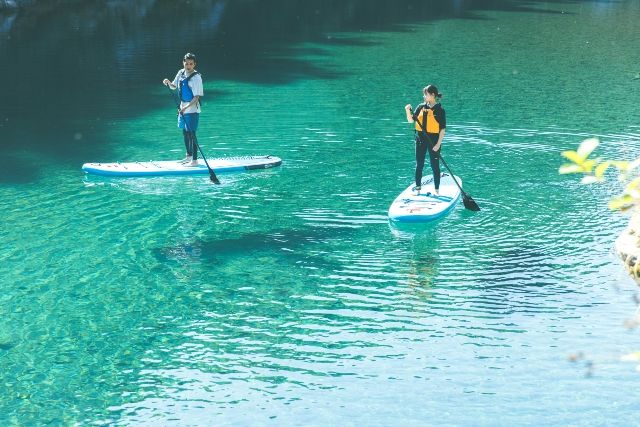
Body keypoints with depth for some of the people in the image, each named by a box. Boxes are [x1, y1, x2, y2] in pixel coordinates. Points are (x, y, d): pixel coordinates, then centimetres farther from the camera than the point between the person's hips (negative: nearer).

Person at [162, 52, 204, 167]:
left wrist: (186, 107, -29)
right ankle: (189, 156, 34)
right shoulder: (181, 73, 4)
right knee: (185, 132, 18)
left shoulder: (196, 77, -18)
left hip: (192, 110, -8)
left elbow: (196, 97, -20)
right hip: (183, 108, 8)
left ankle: (194, 160, -5)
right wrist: (168, 82, -4)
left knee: (191, 133, -9)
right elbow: (173, 86, 18)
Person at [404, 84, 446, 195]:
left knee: (435, 166, 5)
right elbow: (411, 120, 0)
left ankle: (437, 190, 16)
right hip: (421, 139, 4)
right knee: (419, 165, 10)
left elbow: (442, 129, -8)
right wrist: (408, 111, -18)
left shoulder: (439, 110, -8)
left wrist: (438, 144, -14)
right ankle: (418, 188, 21)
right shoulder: (421, 107, 4)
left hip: (433, 140, -4)